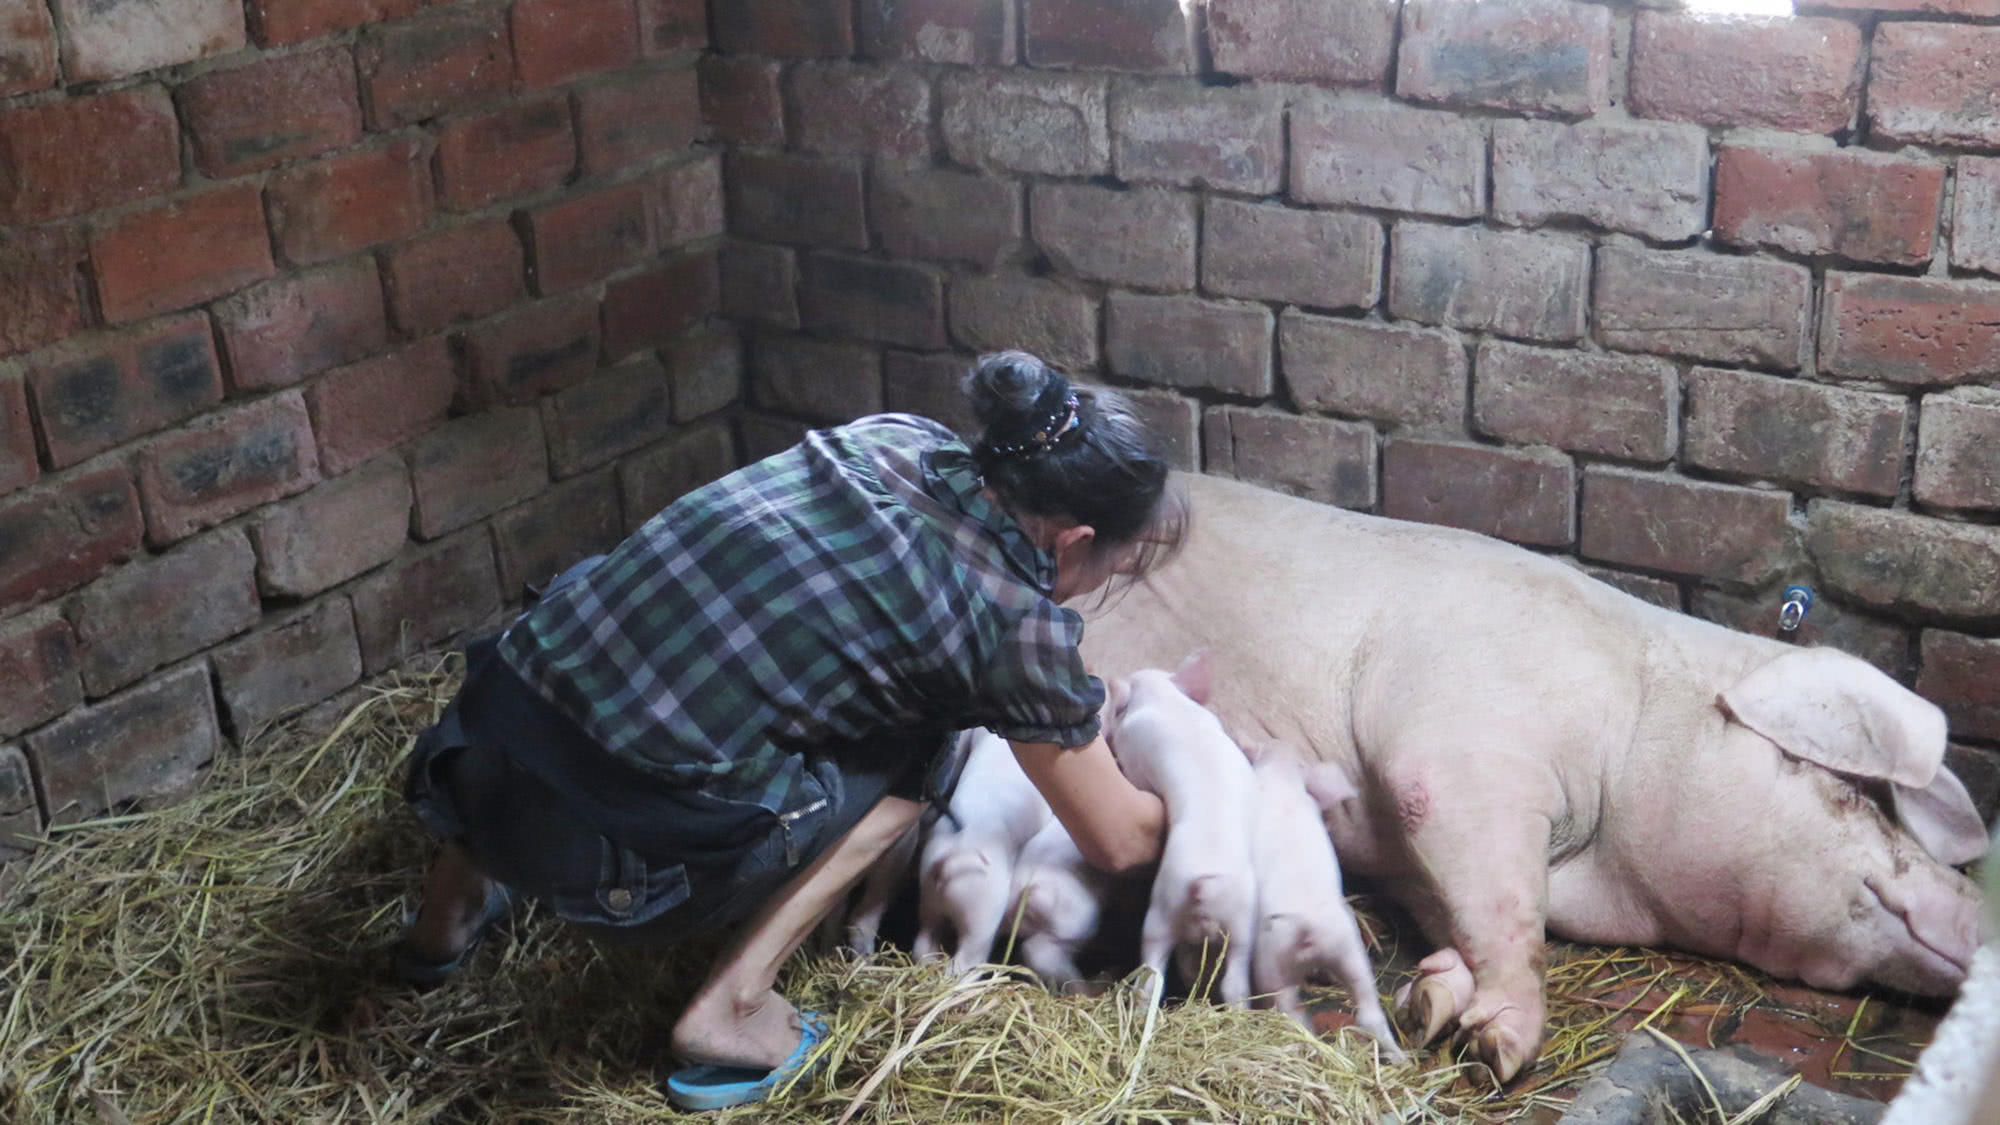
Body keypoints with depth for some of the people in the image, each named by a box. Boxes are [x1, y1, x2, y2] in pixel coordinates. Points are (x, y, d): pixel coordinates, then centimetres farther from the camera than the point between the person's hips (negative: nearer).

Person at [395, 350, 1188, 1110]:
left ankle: (454, 903, 38)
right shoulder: (1016, 616, -4)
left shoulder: (891, 436, 11)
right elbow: (1117, 842, 10)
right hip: (619, 855, -6)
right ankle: (731, 1007, 5)